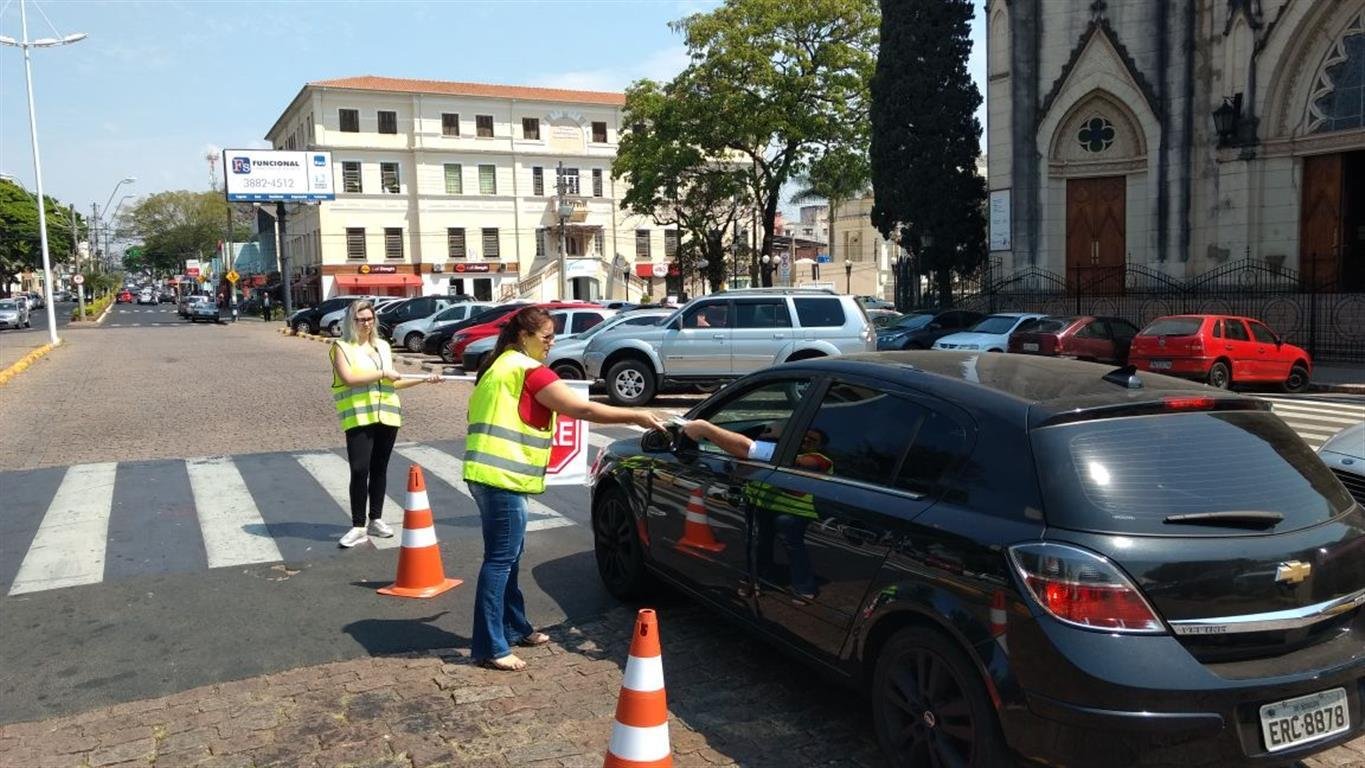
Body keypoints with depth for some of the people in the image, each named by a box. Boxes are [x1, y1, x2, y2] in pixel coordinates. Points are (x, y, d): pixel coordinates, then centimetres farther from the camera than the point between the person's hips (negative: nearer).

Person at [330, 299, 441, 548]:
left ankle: (375, 520, 19)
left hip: (386, 415, 5)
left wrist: (425, 379, 11)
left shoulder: (383, 346, 15)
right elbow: (348, 378, -16)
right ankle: (358, 526, -3)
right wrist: (382, 373, -15)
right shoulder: (342, 346, -1)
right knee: (359, 471, -9)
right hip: (359, 417, -5)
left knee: (379, 469, 10)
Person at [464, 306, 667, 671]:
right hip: (502, 477, -10)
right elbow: (584, 409, -17)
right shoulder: (528, 370, -12)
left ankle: (514, 627, 28)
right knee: (500, 558, -7)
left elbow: (482, 413, 23)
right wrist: (637, 416, -12)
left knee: (509, 554, 17)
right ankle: (491, 648, -3)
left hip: (489, 473, 10)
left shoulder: (501, 365, 18)